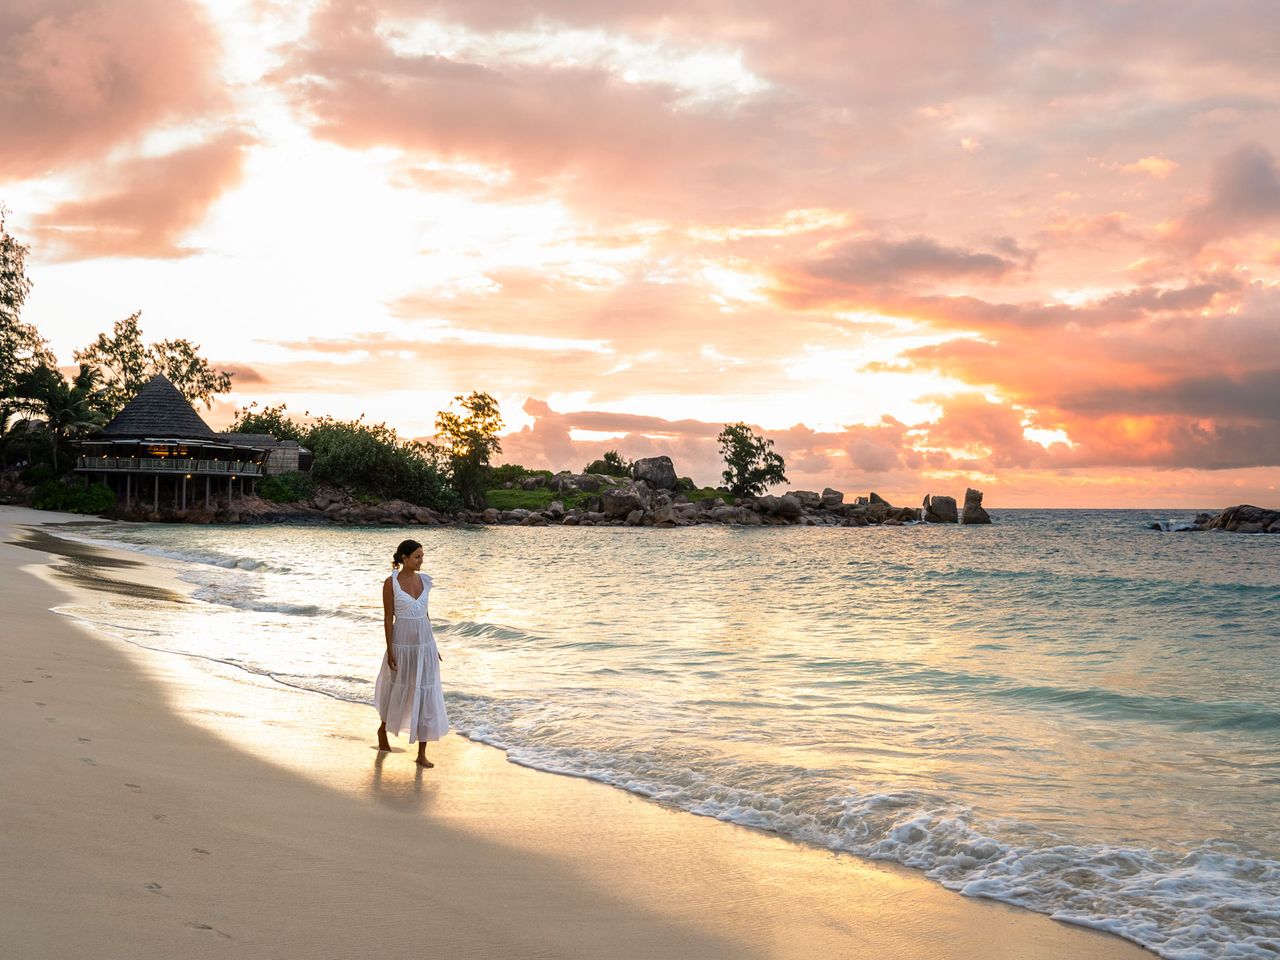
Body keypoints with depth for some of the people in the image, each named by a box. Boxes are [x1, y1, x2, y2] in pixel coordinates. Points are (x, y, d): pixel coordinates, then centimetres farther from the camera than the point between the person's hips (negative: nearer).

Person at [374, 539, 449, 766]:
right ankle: (383, 730, 44)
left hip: (425, 644, 4)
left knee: (426, 696, 1)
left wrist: (433, 646, 13)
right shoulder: (391, 583, -10)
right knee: (397, 691, 14)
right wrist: (390, 651, -12)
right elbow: (388, 618, -9)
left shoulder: (423, 580, 5)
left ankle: (422, 753, 7)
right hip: (402, 643, -4)